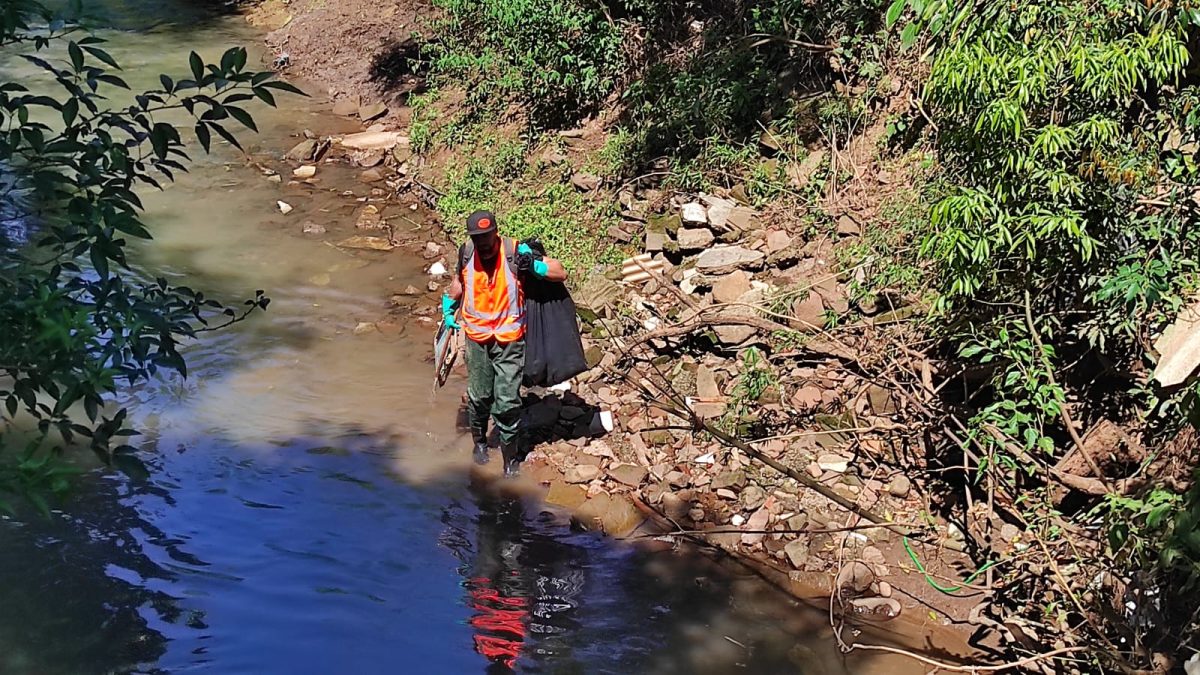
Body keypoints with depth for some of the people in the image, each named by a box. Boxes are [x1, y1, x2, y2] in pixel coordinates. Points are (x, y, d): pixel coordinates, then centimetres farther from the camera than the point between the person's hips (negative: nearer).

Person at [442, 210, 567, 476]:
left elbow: (560, 273, -15)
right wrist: (448, 312, 16)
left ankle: (511, 459, 7)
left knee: (507, 401, -6)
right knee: (479, 396, 14)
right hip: (476, 338, 3)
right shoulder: (466, 254, -5)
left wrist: (534, 266, -31)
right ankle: (480, 441, 40)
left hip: (509, 340, -3)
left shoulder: (515, 252, -16)